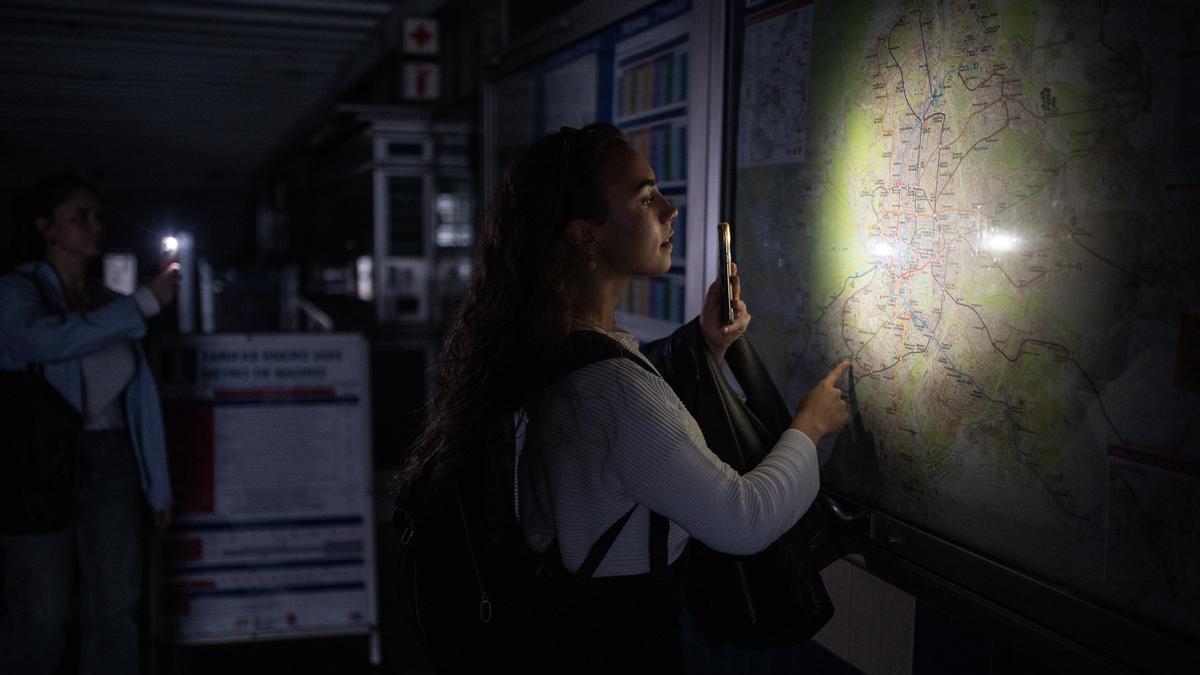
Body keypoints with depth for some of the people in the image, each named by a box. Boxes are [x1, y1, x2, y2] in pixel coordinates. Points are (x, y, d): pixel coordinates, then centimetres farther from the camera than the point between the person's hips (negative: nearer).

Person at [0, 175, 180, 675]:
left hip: (112, 464, 4)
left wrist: (157, 483, 9)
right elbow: (46, 341, -27)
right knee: (40, 618, 4)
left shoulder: (113, 304, 11)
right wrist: (145, 303, -22)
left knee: (115, 611, 6)